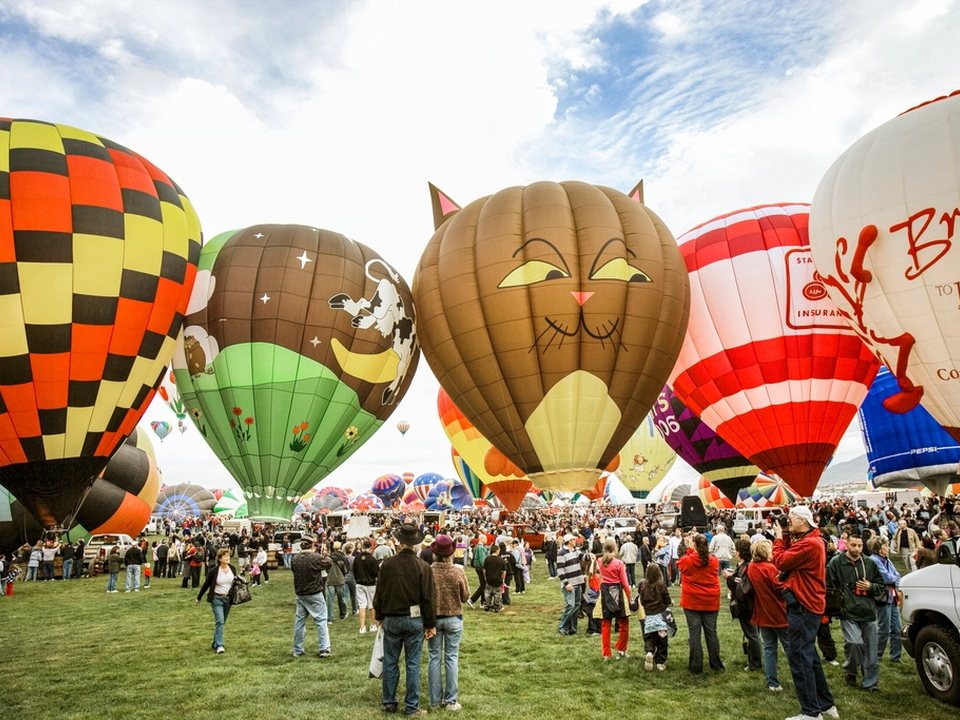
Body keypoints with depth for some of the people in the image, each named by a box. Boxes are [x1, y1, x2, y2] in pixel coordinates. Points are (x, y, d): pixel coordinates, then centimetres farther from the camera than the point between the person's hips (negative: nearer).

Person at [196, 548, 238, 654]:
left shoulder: (233, 569, -2)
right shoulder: (214, 571, -12)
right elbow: (206, 584, -1)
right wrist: (199, 597, 6)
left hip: (228, 599, 4)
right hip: (217, 598, -4)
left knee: (222, 622, 13)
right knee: (219, 621, -14)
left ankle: (215, 643, 28)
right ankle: (218, 645, -12)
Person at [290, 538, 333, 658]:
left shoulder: (295, 559, -4)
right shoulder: (316, 557, -18)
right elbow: (329, 563, -2)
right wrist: (326, 556, 18)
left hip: (300, 594, 5)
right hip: (315, 594, -5)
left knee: (299, 621, 14)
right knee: (321, 620, 4)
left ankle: (297, 650, 21)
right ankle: (324, 649, 3)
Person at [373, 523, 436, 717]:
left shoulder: (387, 564, -7)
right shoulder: (423, 567, -12)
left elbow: (379, 593, 2)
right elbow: (428, 599, -8)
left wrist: (380, 616, 16)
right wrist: (431, 624, 2)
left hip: (391, 619, 2)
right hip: (414, 620, -2)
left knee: (390, 662, 14)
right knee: (413, 664, 6)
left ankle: (389, 703, 23)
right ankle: (411, 707, 12)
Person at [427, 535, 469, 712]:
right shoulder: (458, 571, -14)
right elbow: (465, 596, -3)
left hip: (433, 618, 1)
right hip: (453, 618, -1)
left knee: (434, 657, 10)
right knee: (451, 658, 8)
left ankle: (435, 699, 17)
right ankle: (451, 700, 11)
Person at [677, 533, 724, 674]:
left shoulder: (687, 561, -13)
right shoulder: (714, 560, -5)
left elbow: (679, 564, 10)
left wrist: (690, 551, 12)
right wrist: (703, 552, 17)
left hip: (692, 602, -3)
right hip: (711, 602, 3)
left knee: (694, 633, 2)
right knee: (711, 632, 13)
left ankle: (696, 667, 6)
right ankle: (716, 665, 22)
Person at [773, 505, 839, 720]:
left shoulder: (808, 544, -22)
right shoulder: (811, 540, 12)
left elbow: (780, 562, -20)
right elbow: (789, 557, 11)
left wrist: (778, 538, -8)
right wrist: (785, 537, 2)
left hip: (803, 606, -11)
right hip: (808, 604, 11)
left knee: (799, 656, -5)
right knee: (808, 654, 19)